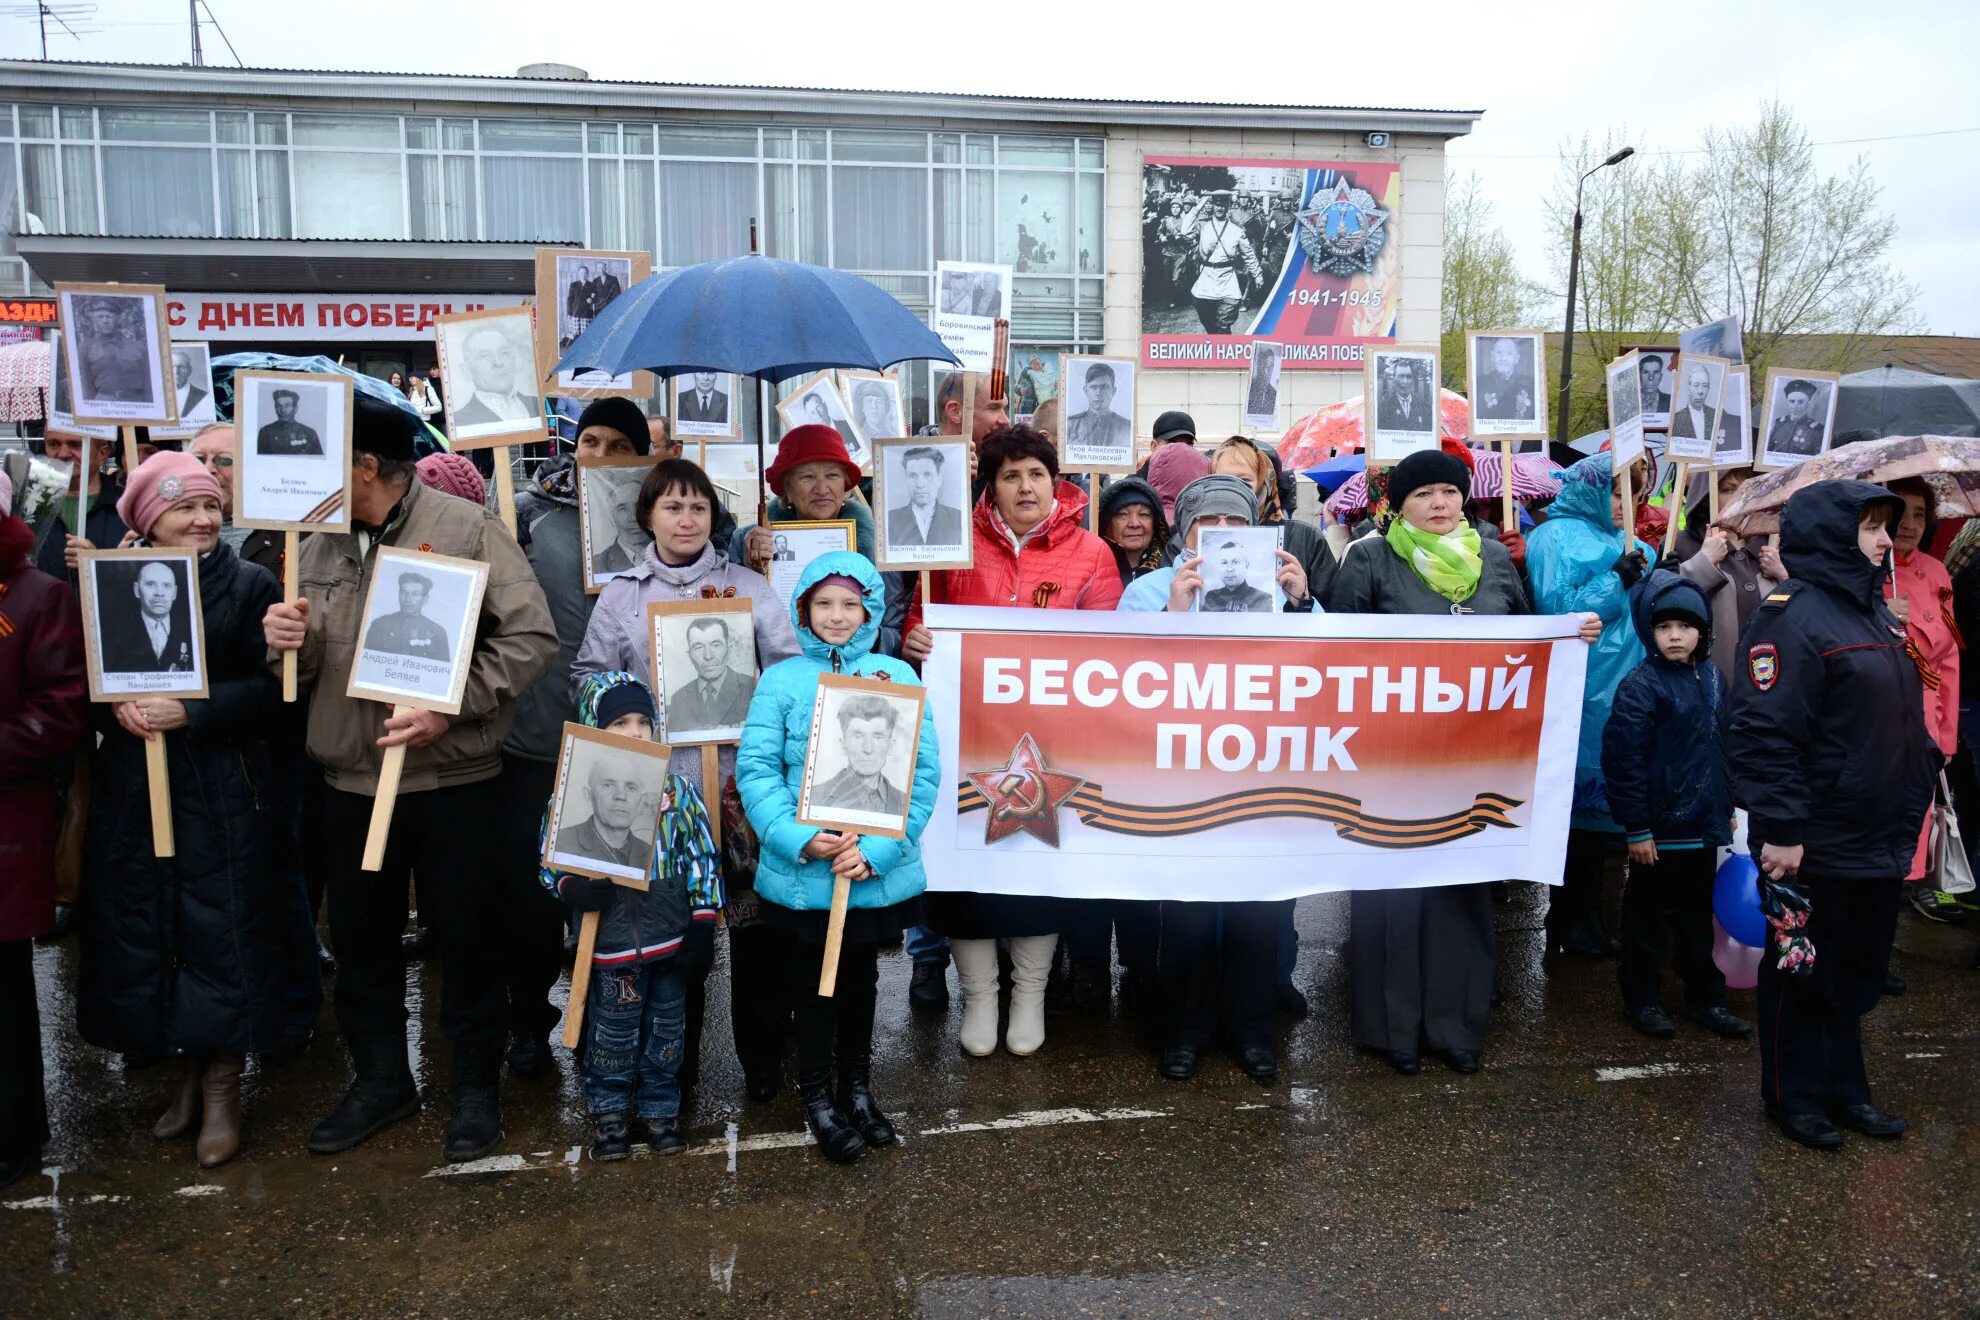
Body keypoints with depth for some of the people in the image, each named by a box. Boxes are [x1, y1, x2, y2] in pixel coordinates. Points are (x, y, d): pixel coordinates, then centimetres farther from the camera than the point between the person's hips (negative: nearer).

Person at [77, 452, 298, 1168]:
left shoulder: (251, 584, -3)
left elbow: (270, 685, -8)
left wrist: (191, 711, -19)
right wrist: (116, 705, -12)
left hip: (224, 793, -3)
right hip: (133, 790, 3)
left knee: (222, 934, 1)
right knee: (144, 934, 8)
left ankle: (222, 1091, 16)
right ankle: (186, 1075, 26)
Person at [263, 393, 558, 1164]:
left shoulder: (466, 529, -10)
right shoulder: (322, 544, 8)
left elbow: (533, 638, -15)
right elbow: (307, 669, 13)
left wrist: (448, 709, -22)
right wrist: (288, 643, -10)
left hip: (452, 780, -5)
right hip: (348, 781, 6)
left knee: (466, 940, 7)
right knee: (360, 940, 17)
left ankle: (476, 1086, 26)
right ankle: (380, 1078, 36)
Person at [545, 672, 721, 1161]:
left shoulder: (676, 789, -1)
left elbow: (701, 856, 4)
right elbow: (554, 862, 1)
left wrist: (703, 922, 2)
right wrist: (576, 888, -20)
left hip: (672, 937, 2)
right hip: (612, 938, -2)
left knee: (667, 1032, 15)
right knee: (613, 1035, 11)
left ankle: (659, 1111, 32)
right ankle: (608, 1113, 31)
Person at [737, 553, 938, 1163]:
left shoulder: (898, 677, -3)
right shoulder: (781, 680, -4)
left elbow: (924, 772, -6)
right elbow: (755, 769, -8)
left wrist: (876, 850, -15)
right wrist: (799, 838, -21)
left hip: (879, 871, 1)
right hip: (802, 871, -1)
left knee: (861, 975, 18)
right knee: (812, 980, 13)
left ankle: (857, 1086, 38)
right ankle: (816, 1095, 32)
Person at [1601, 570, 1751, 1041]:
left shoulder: (1712, 676, 7)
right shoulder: (1640, 685, -15)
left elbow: (1723, 746, 18)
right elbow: (1624, 762, -16)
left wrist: (1728, 808, 18)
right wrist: (1636, 828, -16)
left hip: (1704, 824, 6)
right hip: (1658, 826, -6)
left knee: (1700, 913, 16)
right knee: (1647, 914, 7)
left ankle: (1706, 997, 29)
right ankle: (1642, 998, 20)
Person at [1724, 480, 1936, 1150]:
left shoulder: (1873, 611, 12)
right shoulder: (1791, 615, -17)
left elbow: (1905, 720, 23)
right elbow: (1763, 732, -23)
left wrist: (1923, 775, 18)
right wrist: (1780, 829, -25)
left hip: (1879, 839, 9)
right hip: (1815, 845, -9)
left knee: (1857, 971, 19)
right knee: (1802, 972, 7)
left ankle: (1844, 1089, 34)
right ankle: (1796, 1096, 22)